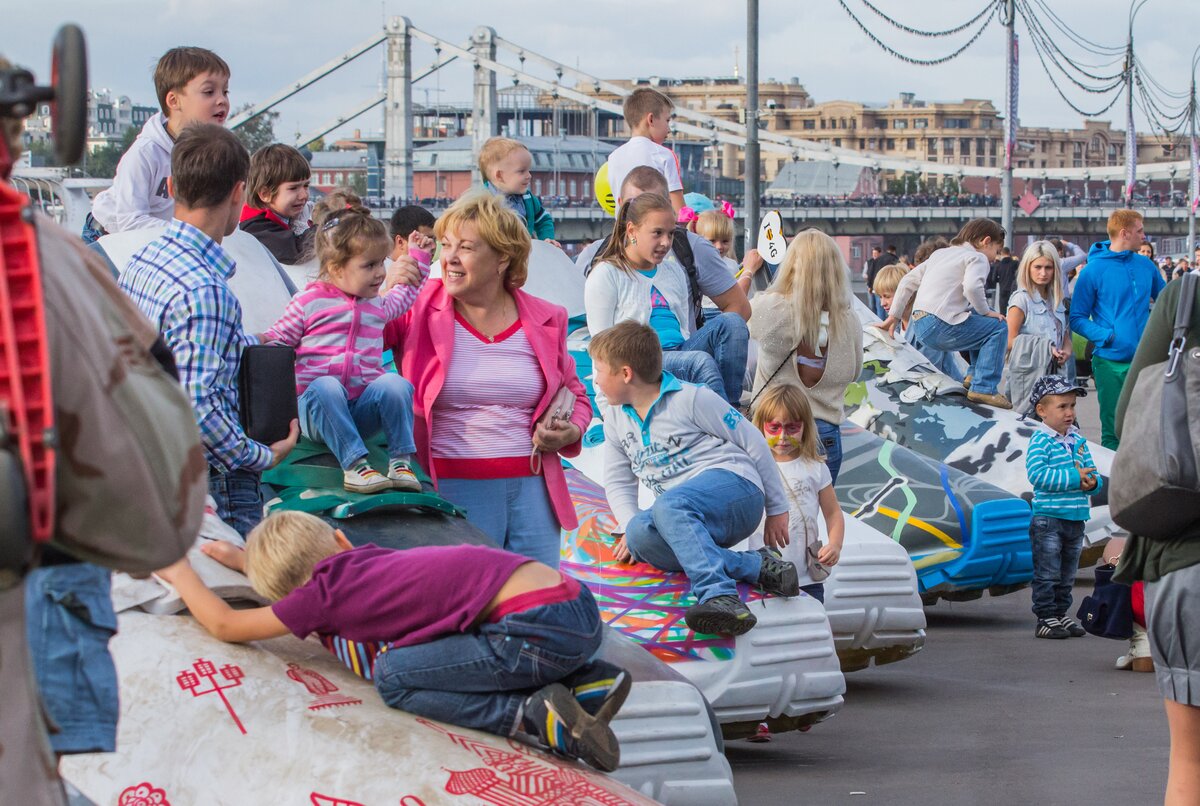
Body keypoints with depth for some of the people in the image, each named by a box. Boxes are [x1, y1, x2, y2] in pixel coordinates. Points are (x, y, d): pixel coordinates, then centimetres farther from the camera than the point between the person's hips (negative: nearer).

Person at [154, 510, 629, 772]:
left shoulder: (325, 592, 3)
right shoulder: (368, 557, 24)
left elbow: (225, 625, 16)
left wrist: (182, 574, 31)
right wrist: (245, 560, 49)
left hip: (541, 632, -8)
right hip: (580, 605, 8)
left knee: (392, 678, -1)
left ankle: (535, 717, -10)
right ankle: (587, 683, 11)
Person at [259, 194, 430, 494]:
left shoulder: (378, 304, 19)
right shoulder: (309, 302, 2)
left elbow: (405, 296, 42)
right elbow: (280, 337, 6)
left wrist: (418, 256, 41)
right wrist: (260, 343, -16)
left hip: (362, 410, 3)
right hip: (318, 410, -3)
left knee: (395, 384, -28)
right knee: (326, 387, -39)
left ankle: (401, 461, -21)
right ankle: (354, 464, -42)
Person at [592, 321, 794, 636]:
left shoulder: (691, 399, -3)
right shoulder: (616, 418, 17)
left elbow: (754, 444, 2)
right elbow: (618, 482, 21)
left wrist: (777, 509, 6)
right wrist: (629, 524, -2)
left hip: (734, 484, -6)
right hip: (687, 520, 6)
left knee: (669, 506, -39)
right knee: (639, 535, -31)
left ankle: (719, 595, -57)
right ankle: (755, 566, -32)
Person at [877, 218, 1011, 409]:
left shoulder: (941, 253, 25)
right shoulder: (978, 258, 0)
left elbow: (908, 281, 23)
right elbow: (972, 287, -21)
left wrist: (892, 318, 27)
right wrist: (985, 311, -5)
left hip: (918, 326, 9)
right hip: (940, 328, -9)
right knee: (998, 328, -1)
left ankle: (975, 373, 25)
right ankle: (984, 389, -11)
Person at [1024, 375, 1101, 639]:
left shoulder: (1078, 439, 11)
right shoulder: (1040, 441, -11)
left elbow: (1092, 471, 13)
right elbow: (1037, 475, -22)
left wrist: (1092, 481, -12)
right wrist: (1074, 478, -21)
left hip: (1076, 518, 7)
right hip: (1048, 519, -7)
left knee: (1067, 575, 16)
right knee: (1047, 573, -3)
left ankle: (1061, 613, 26)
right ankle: (1045, 618, 3)